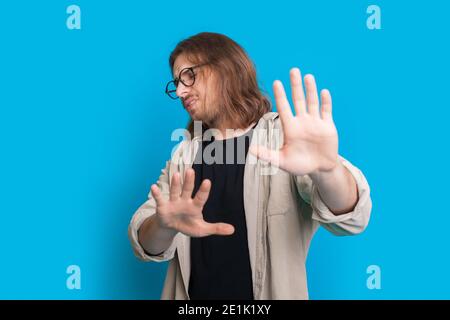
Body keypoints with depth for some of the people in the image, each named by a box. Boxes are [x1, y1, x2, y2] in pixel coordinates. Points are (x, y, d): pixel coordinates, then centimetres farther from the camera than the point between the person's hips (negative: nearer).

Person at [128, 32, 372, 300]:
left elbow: (350, 218, -28)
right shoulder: (184, 154, 2)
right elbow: (146, 245, -6)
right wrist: (165, 226, -30)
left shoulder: (285, 139, -13)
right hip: (194, 294, 4)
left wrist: (326, 170, -50)